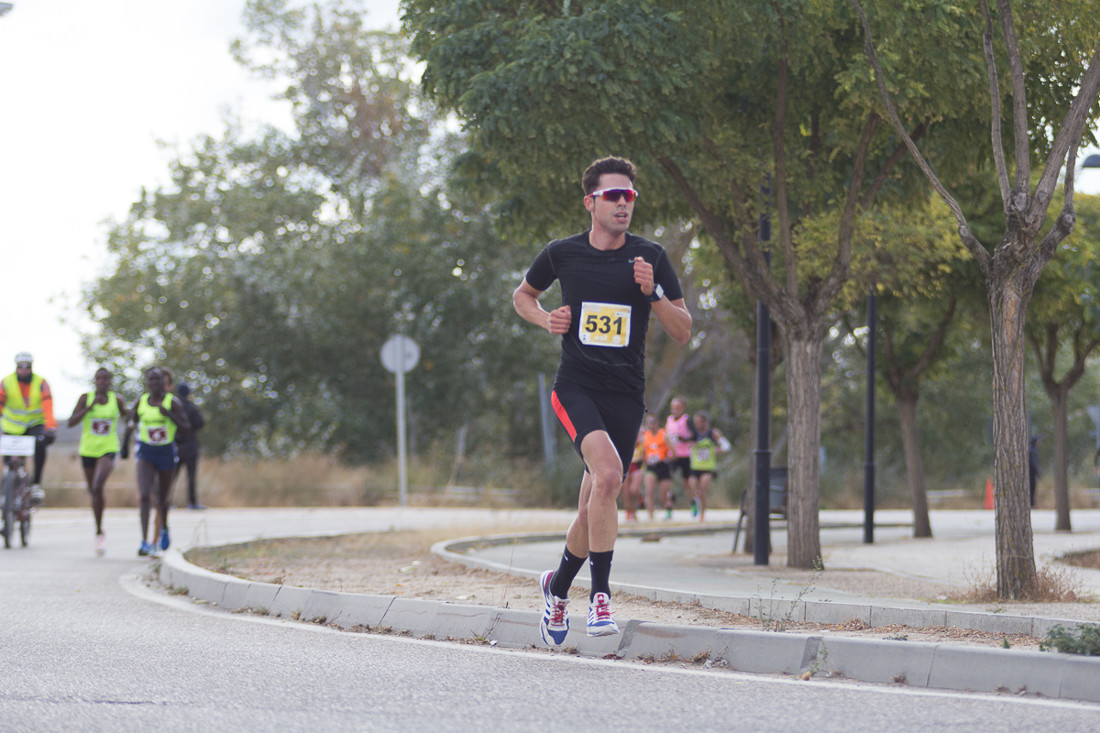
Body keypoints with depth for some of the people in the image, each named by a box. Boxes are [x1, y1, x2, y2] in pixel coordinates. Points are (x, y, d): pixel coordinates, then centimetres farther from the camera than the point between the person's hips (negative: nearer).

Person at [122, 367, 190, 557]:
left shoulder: (173, 402, -6)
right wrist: (125, 442, 16)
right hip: (146, 453, 1)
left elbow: (185, 427, -11)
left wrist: (169, 414, -25)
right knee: (144, 496, -18)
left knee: (162, 499, 13)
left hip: (166, 452, -1)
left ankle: (164, 529, 46)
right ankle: (145, 542, -23)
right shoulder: (141, 401, 1)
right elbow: (132, 420, 19)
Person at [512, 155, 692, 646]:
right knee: (608, 473, -29)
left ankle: (558, 585, 36)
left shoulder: (650, 258, 2)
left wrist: (653, 293, -13)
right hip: (576, 387, -2)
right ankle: (600, 595, -23)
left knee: (593, 509, 8)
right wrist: (546, 319, 0)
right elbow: (522, 296, 21)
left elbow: (683, 333, 4)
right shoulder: (562, 254, 2)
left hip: (626, 396, 2)